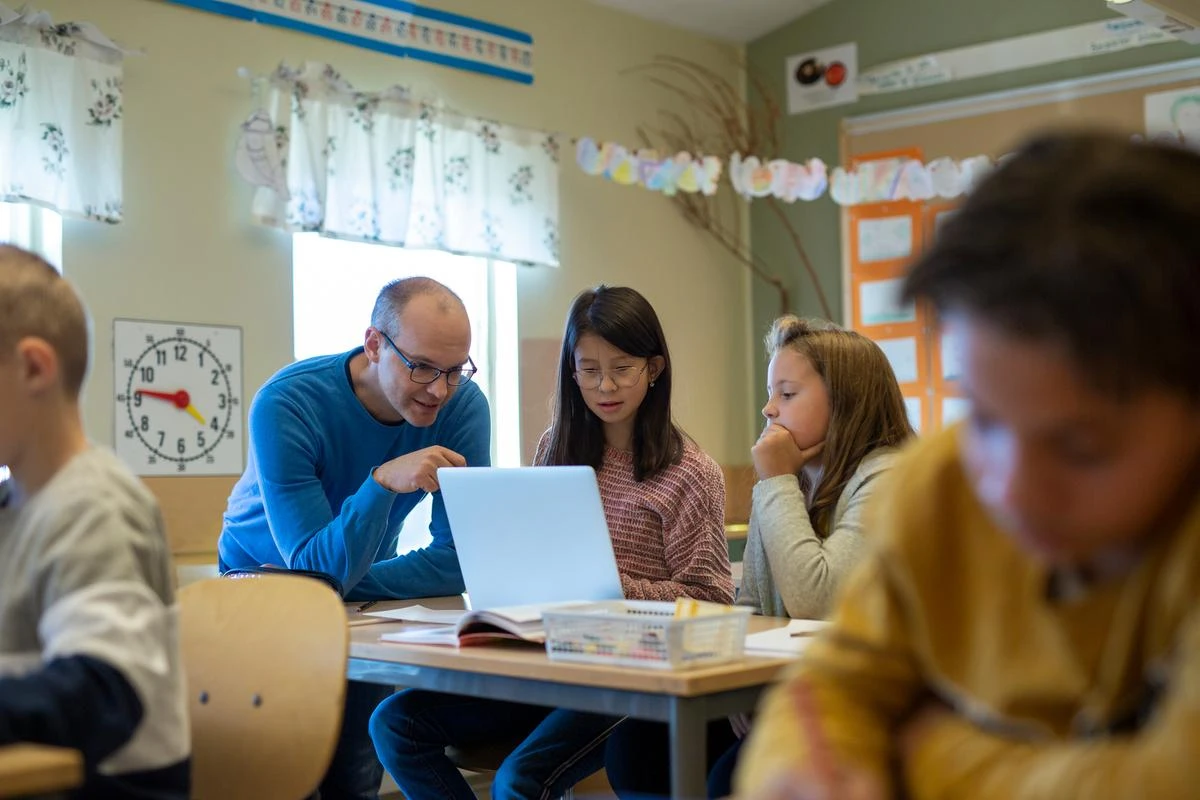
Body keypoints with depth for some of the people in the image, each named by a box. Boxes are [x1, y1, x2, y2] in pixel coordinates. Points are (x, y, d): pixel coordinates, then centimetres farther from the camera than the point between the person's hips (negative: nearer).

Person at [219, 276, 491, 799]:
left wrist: (344, 586, -28)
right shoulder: (285, 404, -31)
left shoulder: (463, 406, -22)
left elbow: (460, 563, -21)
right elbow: (320, 570, -33)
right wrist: (382, 482, -48)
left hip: (362, 599, 2)